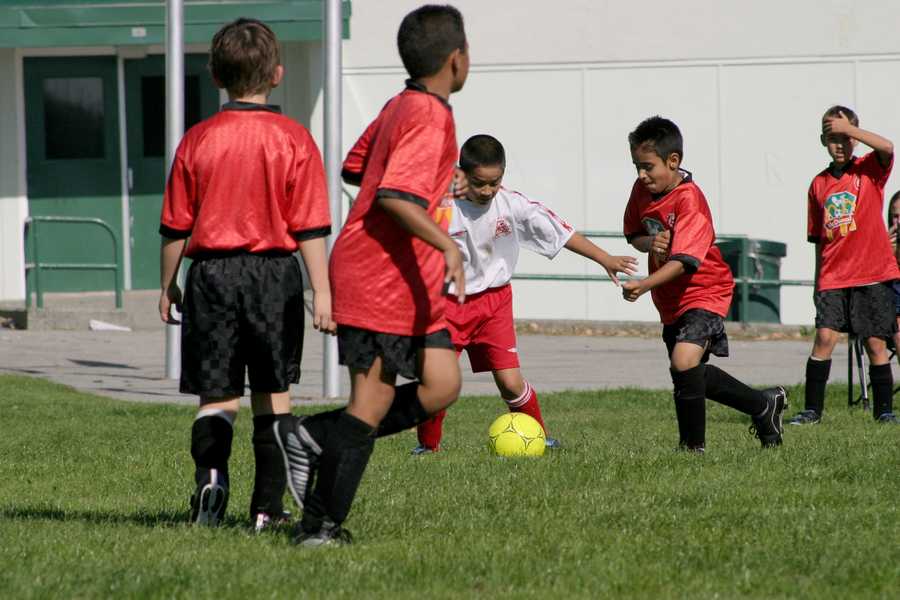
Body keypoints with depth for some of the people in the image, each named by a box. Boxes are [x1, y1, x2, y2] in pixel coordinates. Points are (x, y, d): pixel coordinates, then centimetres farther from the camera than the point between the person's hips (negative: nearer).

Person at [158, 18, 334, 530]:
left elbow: (175, 226, 5)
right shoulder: (294, 140, -4)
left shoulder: (197, 141, 0)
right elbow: (311, 227, -6)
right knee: (273, 392, 9)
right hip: (276, 275, -1)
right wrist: (322, 293, -3)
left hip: (212, 273, 1)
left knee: (217, 394, 6)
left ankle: (211, 473, -21)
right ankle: (269, 506, 8)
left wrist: (168, 286, 16)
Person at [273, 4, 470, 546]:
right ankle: (321, 523, 0)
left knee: (441, 386, 4)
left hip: (411, 283, 10)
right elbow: (394, 197, -27)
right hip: (380, 281, -10)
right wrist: (447, 246, -33)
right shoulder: (430, 117, -17)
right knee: (373, 402, -6)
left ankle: (316, 438, 7)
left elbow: (355, 169, 25)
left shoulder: (400, 108, 13)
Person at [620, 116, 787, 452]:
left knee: (684, 361, -28)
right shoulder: (642, 191, -1)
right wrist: (650, 243, -14)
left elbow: (684, 260, -33)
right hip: (670, 300, 9)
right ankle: (765, 405, 38)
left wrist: (644, 285, -47)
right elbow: (633, 234, 11)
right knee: (693, 374, 19)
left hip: (703, 292, -9)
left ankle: (692, 445, -14)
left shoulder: (689, 199, -25)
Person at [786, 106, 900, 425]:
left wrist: (848, 128, -21)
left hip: (873, 274, -2)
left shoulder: (869, 169, 2)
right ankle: (812, 409, -6)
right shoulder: (819, 184, 10)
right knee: (825, 336, -11)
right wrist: (818, 282, 16)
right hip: (833, 278, 2)